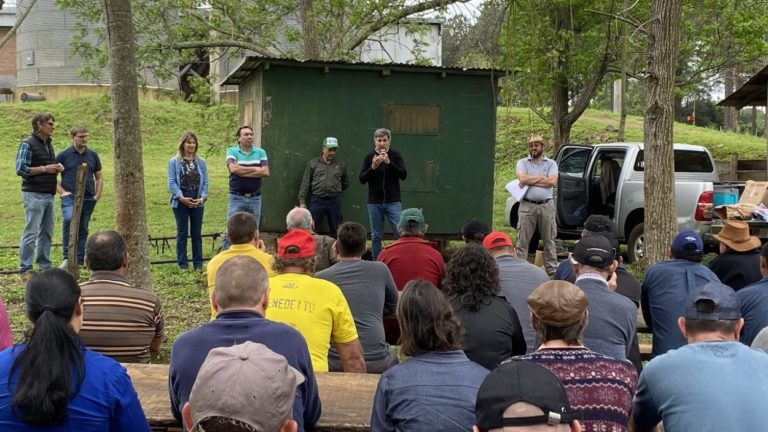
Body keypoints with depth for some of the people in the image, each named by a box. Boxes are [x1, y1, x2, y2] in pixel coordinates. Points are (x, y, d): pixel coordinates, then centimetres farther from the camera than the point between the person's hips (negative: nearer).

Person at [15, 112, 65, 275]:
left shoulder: (48, 144, 17)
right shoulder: (27, 145, -7)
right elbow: (20, 169, -14)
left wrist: (57, 168, 6)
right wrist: (44, 169, -16)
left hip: (48, 195, 8)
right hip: (34, 194, -8)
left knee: (47, 232, 10)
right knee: (31, 232, -7)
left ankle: (44, 266, 16)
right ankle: (25, 268, -3)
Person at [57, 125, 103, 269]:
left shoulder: (93, 155, 11)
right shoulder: (63, 155, 1)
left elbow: (99, 177, 18)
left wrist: (97, 195, 6)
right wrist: (62, 192, -7)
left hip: (88, 198, 4)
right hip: (70, 197, -4)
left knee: (83, 229, 8)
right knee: (69, 219, -28)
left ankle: (79, 261, 17)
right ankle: (67, 257, -24)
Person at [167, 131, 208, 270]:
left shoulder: (201, 162, 6)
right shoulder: (174, 162, -1)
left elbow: (205, 182, 4)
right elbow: (171, 182, -5)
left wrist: (203, 197, -10)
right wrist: (181, 197, -16)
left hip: (197, 203, 2)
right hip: (181, 203, -2)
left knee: (197, 233, 8)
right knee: (182, 233, 4)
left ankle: (198, 264, 15)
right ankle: (183, 264, 10)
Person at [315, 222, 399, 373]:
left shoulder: (320, 277, 2)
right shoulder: (380, 270, 3)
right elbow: (393, 306, 19)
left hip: (335, 364, 0)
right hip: (376, 363, 0)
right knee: (393, 358, 32)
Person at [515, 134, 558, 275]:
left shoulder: (551, 164, 7)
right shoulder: (522, 163, 7)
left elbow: (552, 182, -10)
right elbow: (522, 179, -12)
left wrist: (530, 181, -8)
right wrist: (542, 177, -6)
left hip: (546, 206, 1)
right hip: (527, 206, 0)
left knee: (549, 240, 6)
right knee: (522, 240, 0)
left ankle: (551, 270, 12)